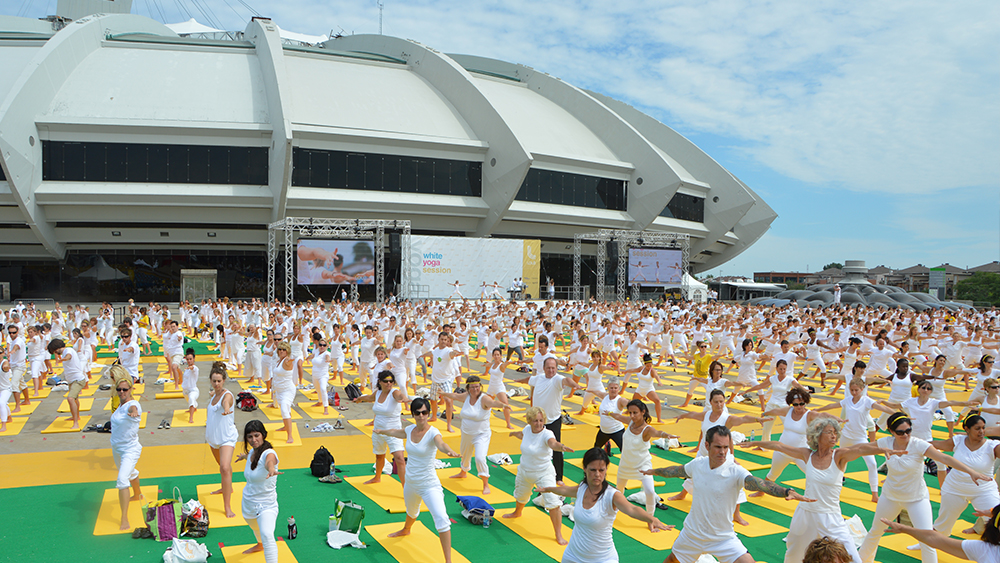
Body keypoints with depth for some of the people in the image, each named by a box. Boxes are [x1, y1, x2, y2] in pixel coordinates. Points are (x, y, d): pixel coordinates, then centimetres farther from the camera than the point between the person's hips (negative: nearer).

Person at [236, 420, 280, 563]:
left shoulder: (269, 453, -26)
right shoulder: (252, 451, -3)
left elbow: (269, 462, -52)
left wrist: (271, 469, -75)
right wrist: (244, 456, 47)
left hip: (266, 505, -8)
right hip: (248, 502, 8)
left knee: (267, 535, -30)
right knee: (255, 527, 33)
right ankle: (260, 545, 66)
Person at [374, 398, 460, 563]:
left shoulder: (433, 432, -21)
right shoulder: (410, 430, -2)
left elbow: (441, 444, -44)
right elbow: (396, 432, 22)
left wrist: (449, 451, -67)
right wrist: (381, 431, 41)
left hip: (429, 485, -6)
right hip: (411, 483, 7)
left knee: (441, 518, -22)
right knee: (412, 511, 33)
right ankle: (406, 530, 66)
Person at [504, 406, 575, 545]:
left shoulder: (546, 434, -28)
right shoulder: (527, 429, -11)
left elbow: (553, 443, -52)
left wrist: (561, 447, -76)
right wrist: (514, 433, 39)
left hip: (544, 474, -6)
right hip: (524, 471, 6)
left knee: (553, 503, -17)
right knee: (520, 496, 29)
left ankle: (559, 535, -4)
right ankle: (517, 512, 62)